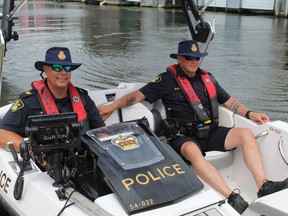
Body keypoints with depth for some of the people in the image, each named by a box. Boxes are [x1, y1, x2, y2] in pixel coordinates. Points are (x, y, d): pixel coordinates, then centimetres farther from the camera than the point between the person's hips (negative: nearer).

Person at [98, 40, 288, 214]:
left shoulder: (207, 78, 17)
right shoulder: (168, 79, 1)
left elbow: (228, 101, 22)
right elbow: (139, 95, -3)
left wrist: (250, 114, 8)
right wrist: (113, 106, -13)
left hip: (212, 133, 6)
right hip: (185, 138, -5)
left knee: (246, 134, -15)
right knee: (192, 150, -39)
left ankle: (263, 185, -22)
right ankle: (232, 198, -44)